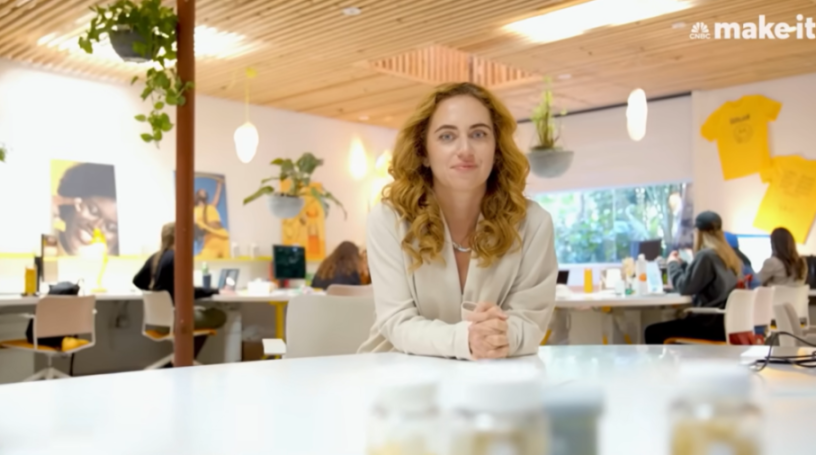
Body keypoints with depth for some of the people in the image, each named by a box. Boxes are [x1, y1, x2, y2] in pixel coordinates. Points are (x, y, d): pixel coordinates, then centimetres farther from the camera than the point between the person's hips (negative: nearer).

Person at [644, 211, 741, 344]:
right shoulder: (728, 254, 13)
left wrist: (673, 264, 5)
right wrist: (680, 264, 29)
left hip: (712, 325, -10)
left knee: (653, 332, -6)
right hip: (728, 322, 10)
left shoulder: (706, 255, -15)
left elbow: (685, 286, -12)